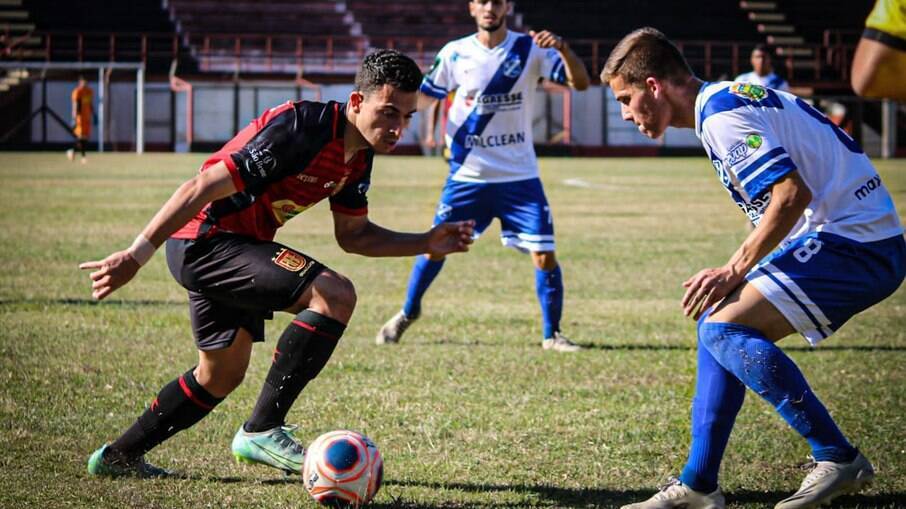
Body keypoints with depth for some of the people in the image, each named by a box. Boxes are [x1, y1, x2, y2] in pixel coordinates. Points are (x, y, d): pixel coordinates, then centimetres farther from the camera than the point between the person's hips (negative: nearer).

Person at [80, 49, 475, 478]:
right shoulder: (302, 128, -26)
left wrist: (427, 243, 3)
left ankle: (118, 456, 42)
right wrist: (136, 256, -29)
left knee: (221, 375, 25)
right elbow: (204, 187, -27)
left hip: (232, 248, 10)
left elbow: (353, 235, 15)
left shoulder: (359, 157, 3)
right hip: (206, 238, -10)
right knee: (335, 294, -24)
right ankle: (262, 430, -18)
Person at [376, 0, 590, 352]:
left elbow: (580, 83, -13)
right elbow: (424, 96, 10)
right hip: (468, 175, 1)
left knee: (544, 255, -9)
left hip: (520, 178, -1)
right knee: (436, 246, 6)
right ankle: (408, 313, 31)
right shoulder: (455, 53, -1)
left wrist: (564, 50, -32)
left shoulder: (530, 49, -4)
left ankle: (551, 334, 8)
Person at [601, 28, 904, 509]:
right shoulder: (736, 96, 17)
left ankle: (837, 458, -12)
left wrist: (736, 270, -17)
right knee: (720, 325, 13)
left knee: (724, 328, -18)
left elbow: (791, 193, -24)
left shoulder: (720, 115, -15)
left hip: (852, 245, -11)